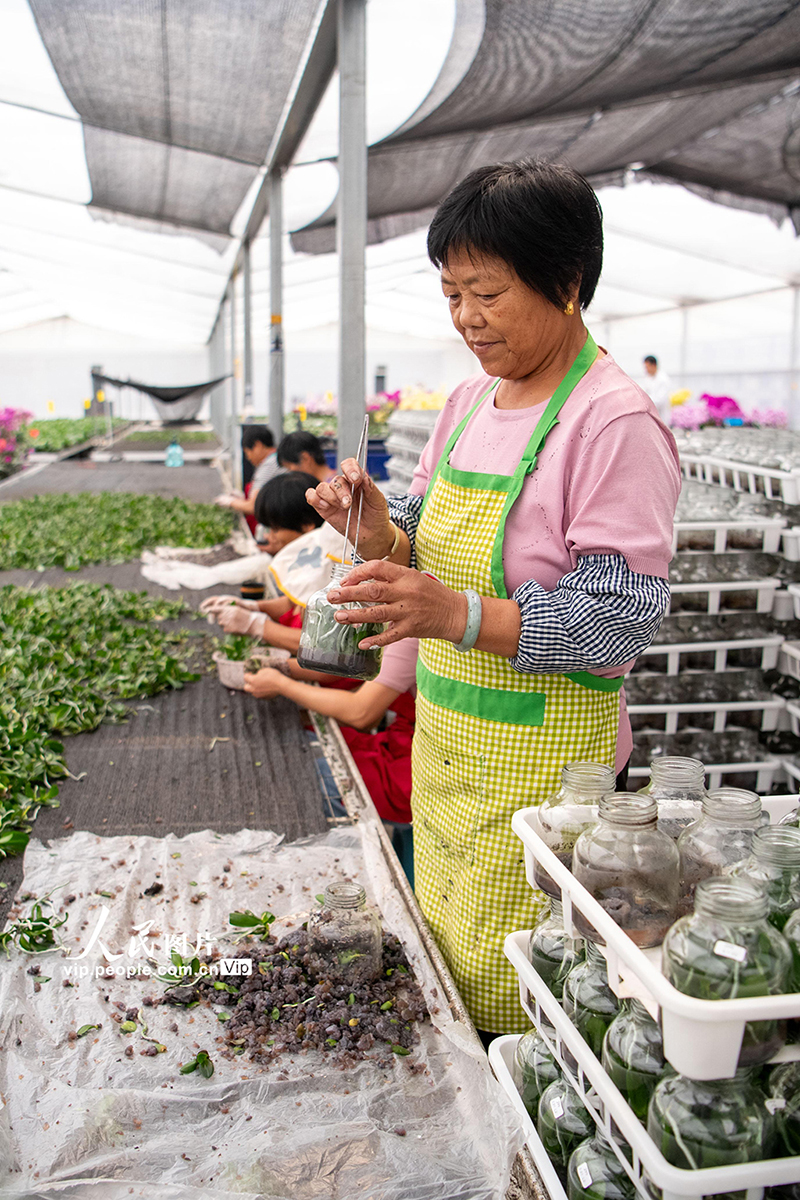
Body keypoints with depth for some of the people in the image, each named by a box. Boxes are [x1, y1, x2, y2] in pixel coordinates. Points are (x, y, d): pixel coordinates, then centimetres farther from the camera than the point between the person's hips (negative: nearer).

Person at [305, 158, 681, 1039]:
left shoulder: (616, 422, -15)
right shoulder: (469, 403, 9)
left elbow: (621, 619, -20)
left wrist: (458, 616, -30)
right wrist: (377, 529, -7)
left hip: (540, 760, -7)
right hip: (443, 739, 7)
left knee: (505, 1002, 3)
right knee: (442, 965, 19)